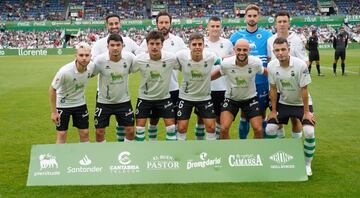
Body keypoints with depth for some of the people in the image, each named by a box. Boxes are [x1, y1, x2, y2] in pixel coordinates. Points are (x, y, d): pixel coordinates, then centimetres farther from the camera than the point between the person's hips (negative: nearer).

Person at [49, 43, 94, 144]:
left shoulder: (91, 66, -18)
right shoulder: (65, 71, -31)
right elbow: (52, 89, -19)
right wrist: (53, 112, -15)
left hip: (80, 103, 4)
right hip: (63, 104, -4)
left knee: (85, 133, 7)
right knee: (61, 135, 0)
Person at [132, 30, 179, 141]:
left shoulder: (171, 58, -19)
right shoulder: (139, 60, -19)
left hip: (164, 97, 0)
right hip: (144, 98, 0)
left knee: (171, 126, -1)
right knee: (140, 126, 1)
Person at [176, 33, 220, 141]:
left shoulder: (211, 56, -18)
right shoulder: (181, 56, -20)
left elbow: (222, 62, 3)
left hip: (205, 97, 1)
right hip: (185, 97, -1)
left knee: (211, 127, 1)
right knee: (182, 128, 2)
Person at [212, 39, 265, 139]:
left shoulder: (256, 62, -19)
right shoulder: (226, 63, -20)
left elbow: (264, 71, 3)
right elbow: (219, 73, 1)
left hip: (250, 98, 1)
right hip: (231, 99, -1)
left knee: (258, 130, -6)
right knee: (224, 129, -15)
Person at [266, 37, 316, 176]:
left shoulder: (300, 65, -25)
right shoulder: (271, 66, -14)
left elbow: (304, 90, -18)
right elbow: (273, 89, -4)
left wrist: (306, 112, -14)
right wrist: (273, 110, -2)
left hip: (301, 103, -3)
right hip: (283, 103, 3)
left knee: (309, 132, -19)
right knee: (270, 129, -6)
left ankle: (307, 164, 5)